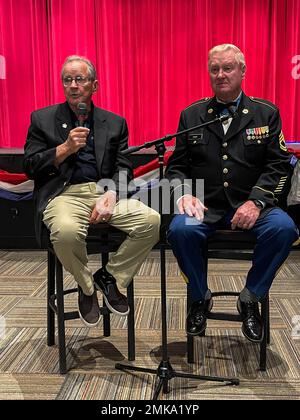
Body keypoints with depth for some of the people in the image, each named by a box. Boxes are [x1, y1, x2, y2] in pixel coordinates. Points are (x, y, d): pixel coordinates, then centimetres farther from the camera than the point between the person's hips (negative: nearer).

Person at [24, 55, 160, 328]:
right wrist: (65, 148, -9)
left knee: (152, 221, -23)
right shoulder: (42, 119, 11)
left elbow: (123, 168, 8)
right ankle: (86, 287, -3)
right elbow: (30, 167, 5)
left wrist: (111, 194, -13)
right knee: (66, 231, -37)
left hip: (105, 191, 3)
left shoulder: (115, 123, 15)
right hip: (64, 193, -2)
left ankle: (110, 276, 1)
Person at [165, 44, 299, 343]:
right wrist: (184, 193, -10)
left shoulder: (266, 113, 9)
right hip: (205, 206, 0)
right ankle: (200, 297, -1)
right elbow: (177, 165, 11)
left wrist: (256, 201, -13)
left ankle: (250, 299, -3)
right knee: (179, 229, -30)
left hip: (250, 205, 0)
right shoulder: (191, 115, 12)